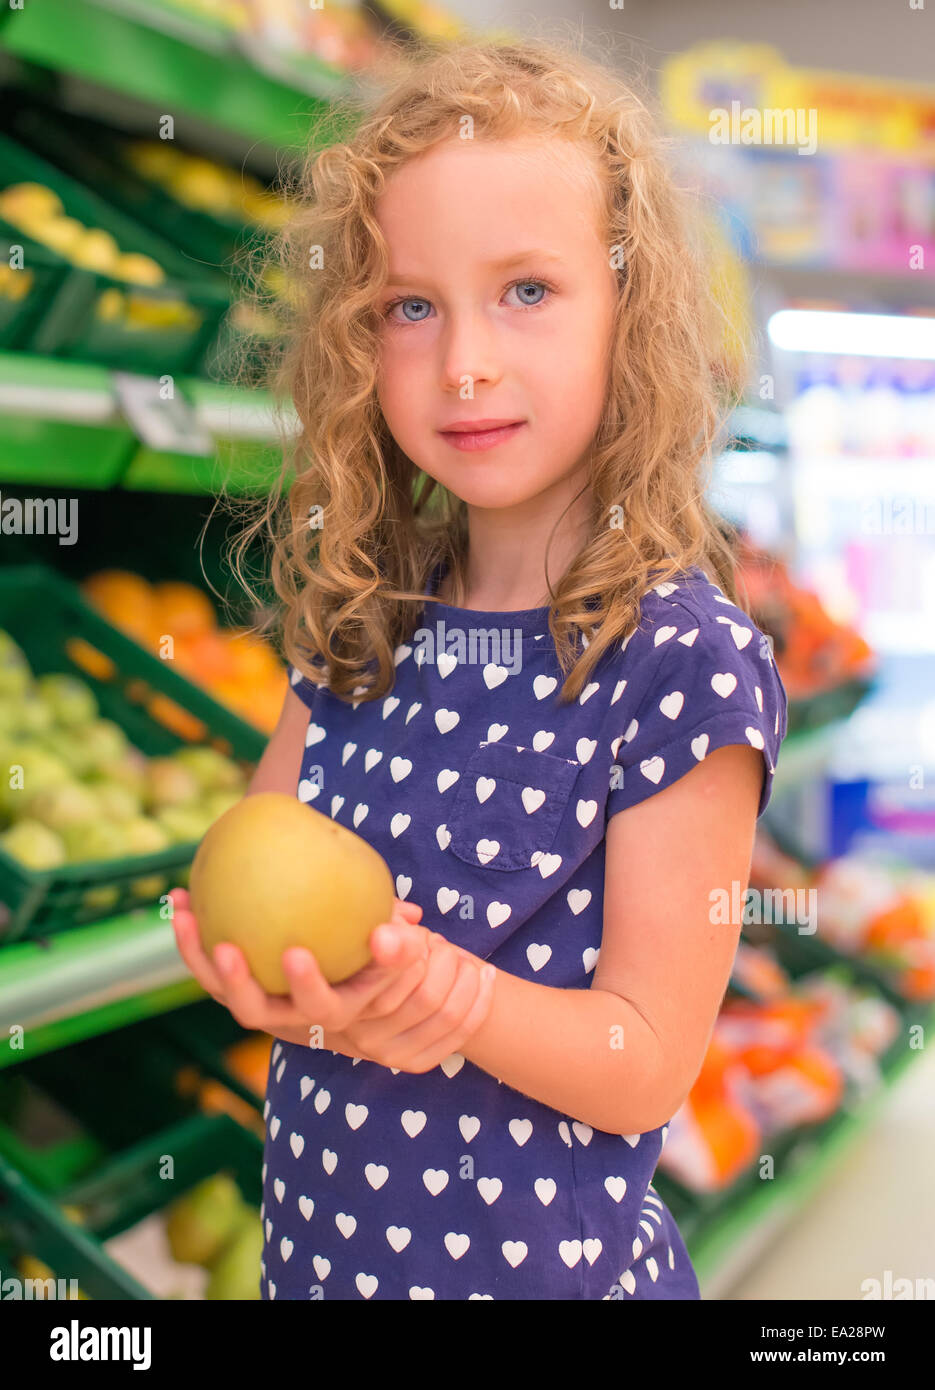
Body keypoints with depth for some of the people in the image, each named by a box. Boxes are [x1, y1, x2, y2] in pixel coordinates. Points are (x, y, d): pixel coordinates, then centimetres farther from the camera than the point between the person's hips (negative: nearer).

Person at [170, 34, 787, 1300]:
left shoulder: (683, 660, -19)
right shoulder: (363, 614, -4)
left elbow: (645, 1066, -17)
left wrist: (447, 996, -33)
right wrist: (275, 970, -19)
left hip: (539, 1255, -4)